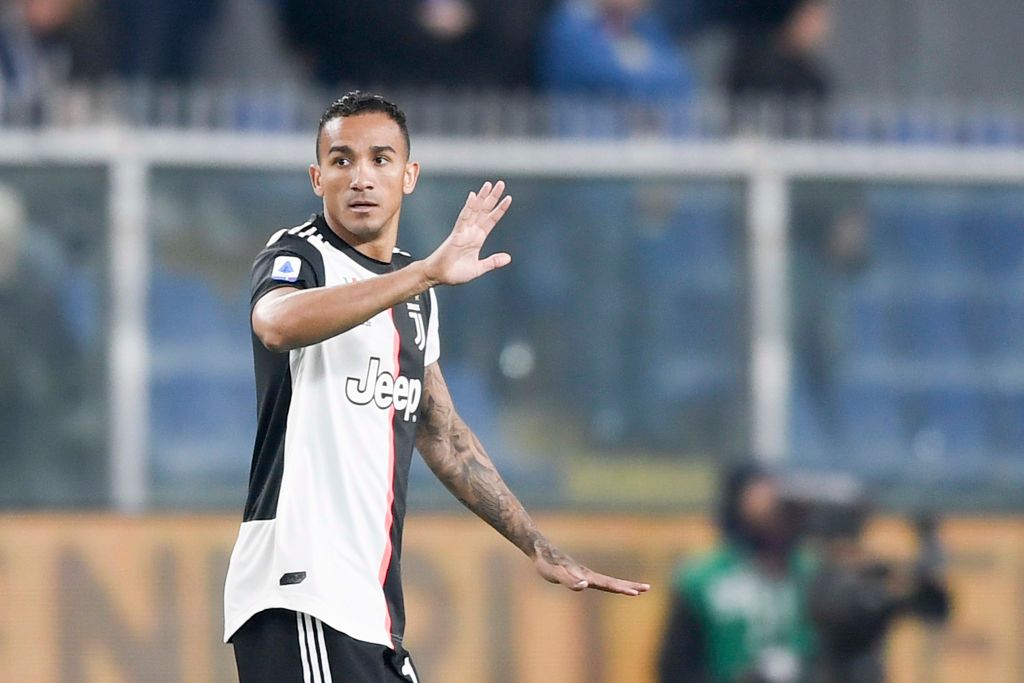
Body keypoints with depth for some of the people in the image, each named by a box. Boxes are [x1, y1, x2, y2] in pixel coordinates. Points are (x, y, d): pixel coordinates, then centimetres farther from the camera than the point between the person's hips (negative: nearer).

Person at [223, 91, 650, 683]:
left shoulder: (414, 290, 20)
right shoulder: (299, 256, -5)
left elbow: (442, 435, 29)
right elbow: (279, 322, -31)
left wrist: (539, 547, 29)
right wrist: (430, 273, -36)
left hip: (373, 606, 9)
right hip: (300, 595, -9)